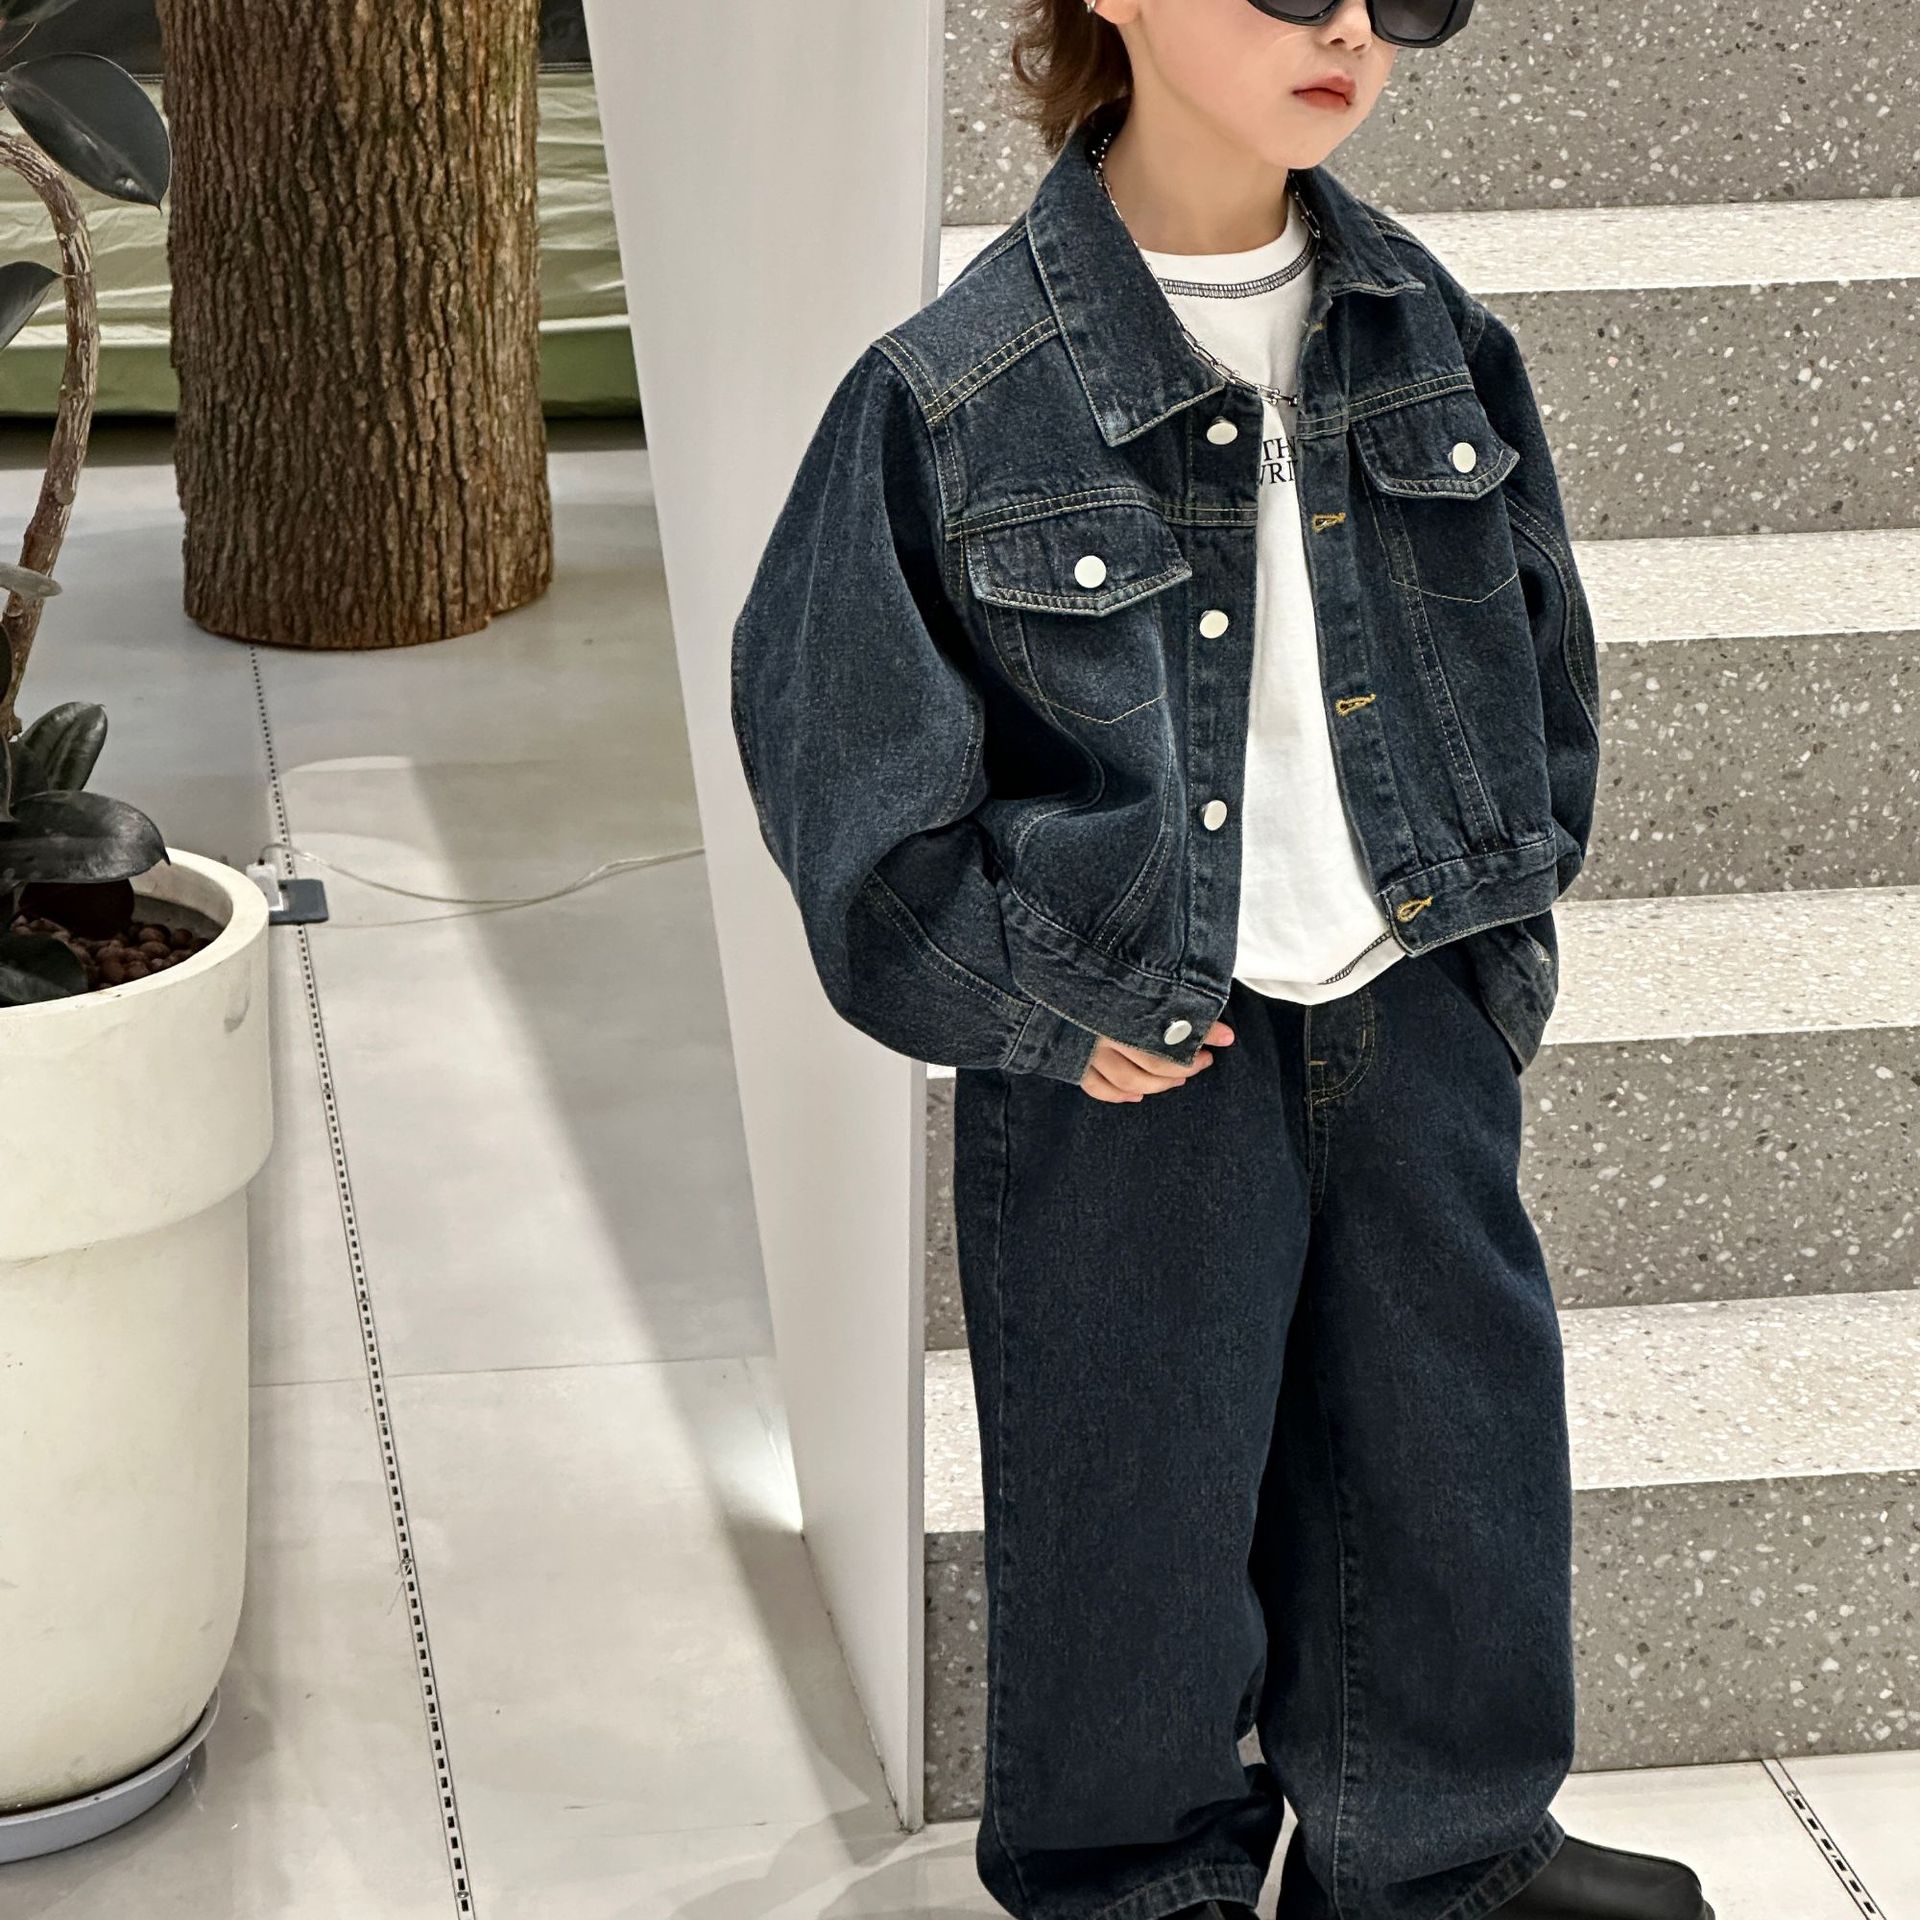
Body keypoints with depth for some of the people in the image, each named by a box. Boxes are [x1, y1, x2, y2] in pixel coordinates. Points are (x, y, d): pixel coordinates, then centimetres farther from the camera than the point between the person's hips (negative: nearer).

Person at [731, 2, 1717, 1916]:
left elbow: (1536, 660, 12)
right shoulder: (959, 394, -16)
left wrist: (1497, 940, 6)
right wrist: (1061, 1009, -10)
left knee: (1456, 1451, 18)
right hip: (1131, 1066, -4)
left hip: (1415, 1033, 5)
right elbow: (844, 759, -10)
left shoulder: (1428, 331, -1)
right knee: (1137, 1514, 10)